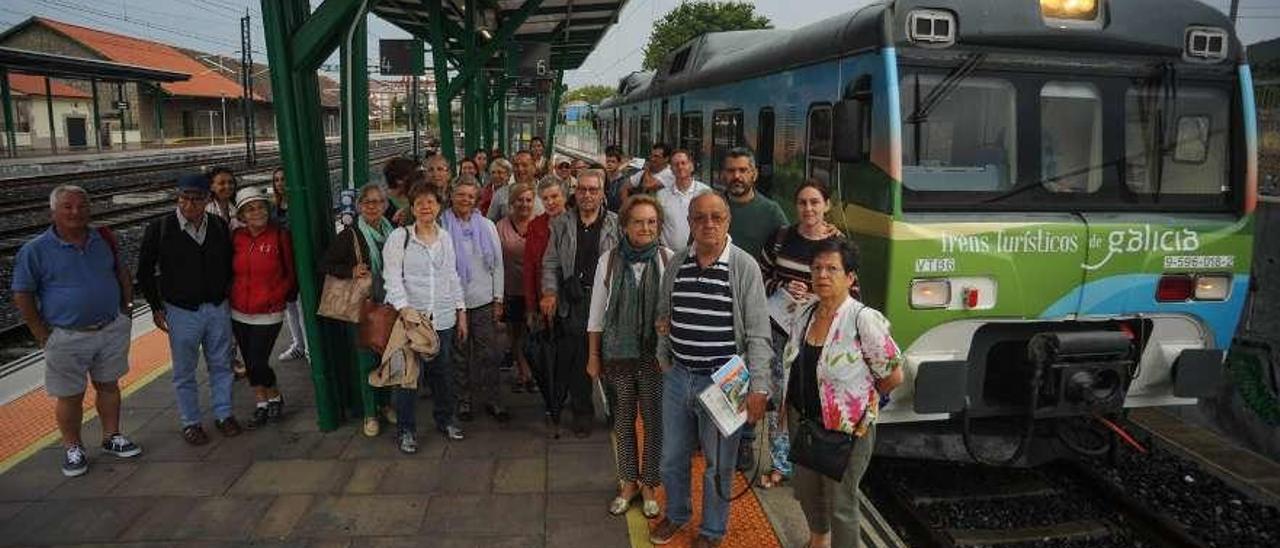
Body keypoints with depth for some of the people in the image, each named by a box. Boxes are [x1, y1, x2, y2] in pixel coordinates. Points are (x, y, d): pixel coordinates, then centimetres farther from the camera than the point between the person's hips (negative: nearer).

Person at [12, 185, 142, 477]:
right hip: (67, 339, -3)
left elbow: (122, 272, 15)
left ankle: (112, 437, 31)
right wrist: (43, 335, -8)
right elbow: (22, 297, -6)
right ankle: (73, 448, 25)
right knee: (70, 397, 8)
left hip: (112, 330, 3)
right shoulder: (35, 251, -9)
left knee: (109, 386, 16)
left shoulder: (104, 239, 3)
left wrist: (127, 308, 8)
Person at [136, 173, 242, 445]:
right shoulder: (160, 229, -9)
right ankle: (190, 422, 22)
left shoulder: (219, 226, 0)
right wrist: (157, 307, -1)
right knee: (184, 371, 8)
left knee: (221, 365, 13)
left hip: (218, 309, 3)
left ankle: (223, 414, 27)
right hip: (182, 312, -3)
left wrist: (225, 293, 10)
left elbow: (230, 262, 15)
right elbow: (145, 271, 0)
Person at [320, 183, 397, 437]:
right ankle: (370, 413, 14)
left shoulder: (393, 232, 5)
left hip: (390, 304, 4)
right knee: (367, 359, 1)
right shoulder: (349, 235, -6)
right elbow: (325, 265, -3)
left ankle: (386, 403, 29)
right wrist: (351, 271, -18)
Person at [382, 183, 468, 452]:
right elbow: (392, 277, -8)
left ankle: (444, 419, 31)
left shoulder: (445, 237, 11)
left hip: (442, 318, 4)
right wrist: (403, 308, -20)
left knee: (441, 370, 12)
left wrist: (461, 312, 13)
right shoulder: (399, 236, -4)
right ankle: (405, 429, 14)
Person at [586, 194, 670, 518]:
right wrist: (593, 356, 6)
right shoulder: (608, 260, -3)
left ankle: (648, 485, 27)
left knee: (654, 420, 8)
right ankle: (628, 482, 30)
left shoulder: (669, 260, -8)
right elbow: (596, 313, 4)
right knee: (623, 420, 12)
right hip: (618, 354, 1)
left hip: (656, 354, -1)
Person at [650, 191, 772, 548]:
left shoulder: (745, 267, -12)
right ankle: (676, 514, 45)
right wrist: (663, 355, 13)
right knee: (672, 457, 19)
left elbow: (758, 333, -13)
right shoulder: (677, 264, 2)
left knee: (718, 463, 12)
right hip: (677, 376, 4)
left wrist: (758, 387, -16)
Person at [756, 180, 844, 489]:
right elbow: (761, 277, 10)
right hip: (779, 328, 3)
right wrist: (784, 288, -9)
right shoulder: (781, 238, 3)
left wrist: (811, 298, -15)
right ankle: (780, 464, 23)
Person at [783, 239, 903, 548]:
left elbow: (893, 375, -15)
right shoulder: (804, 314, 1)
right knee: (807, 491, 24)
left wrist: (860, 400, -2)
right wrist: (790, 406, 9)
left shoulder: (864, 319, -20)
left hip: (847, 428, -7)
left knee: (841, 503, 7)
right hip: (802, 420, 7)